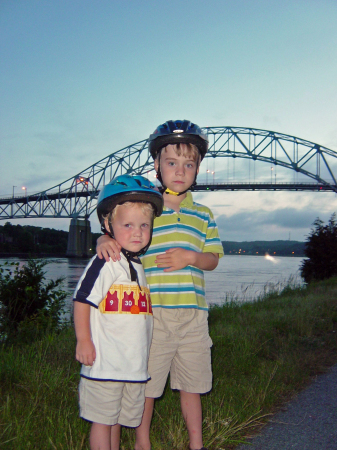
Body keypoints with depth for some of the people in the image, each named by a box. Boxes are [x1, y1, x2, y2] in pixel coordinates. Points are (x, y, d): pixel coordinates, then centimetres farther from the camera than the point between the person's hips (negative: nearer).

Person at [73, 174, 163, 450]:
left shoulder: (140, 265, 11)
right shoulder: (106, 262, -14)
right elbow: (82, 300, -17)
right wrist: (83, 340, -18)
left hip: (135, 363, 7)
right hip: (106, 362, -7)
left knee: (118, 418, 20)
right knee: (103, 419, 5)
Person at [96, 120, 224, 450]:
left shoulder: (203, 215, 9)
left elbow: (212, 259, 7)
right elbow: (116, 235, 0)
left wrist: (190, 257, -13)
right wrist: (105, 242, -23)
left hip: (192, 311, 3)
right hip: (152, 310, -3)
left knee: (192, 384, 17)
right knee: (146, 382, 9)